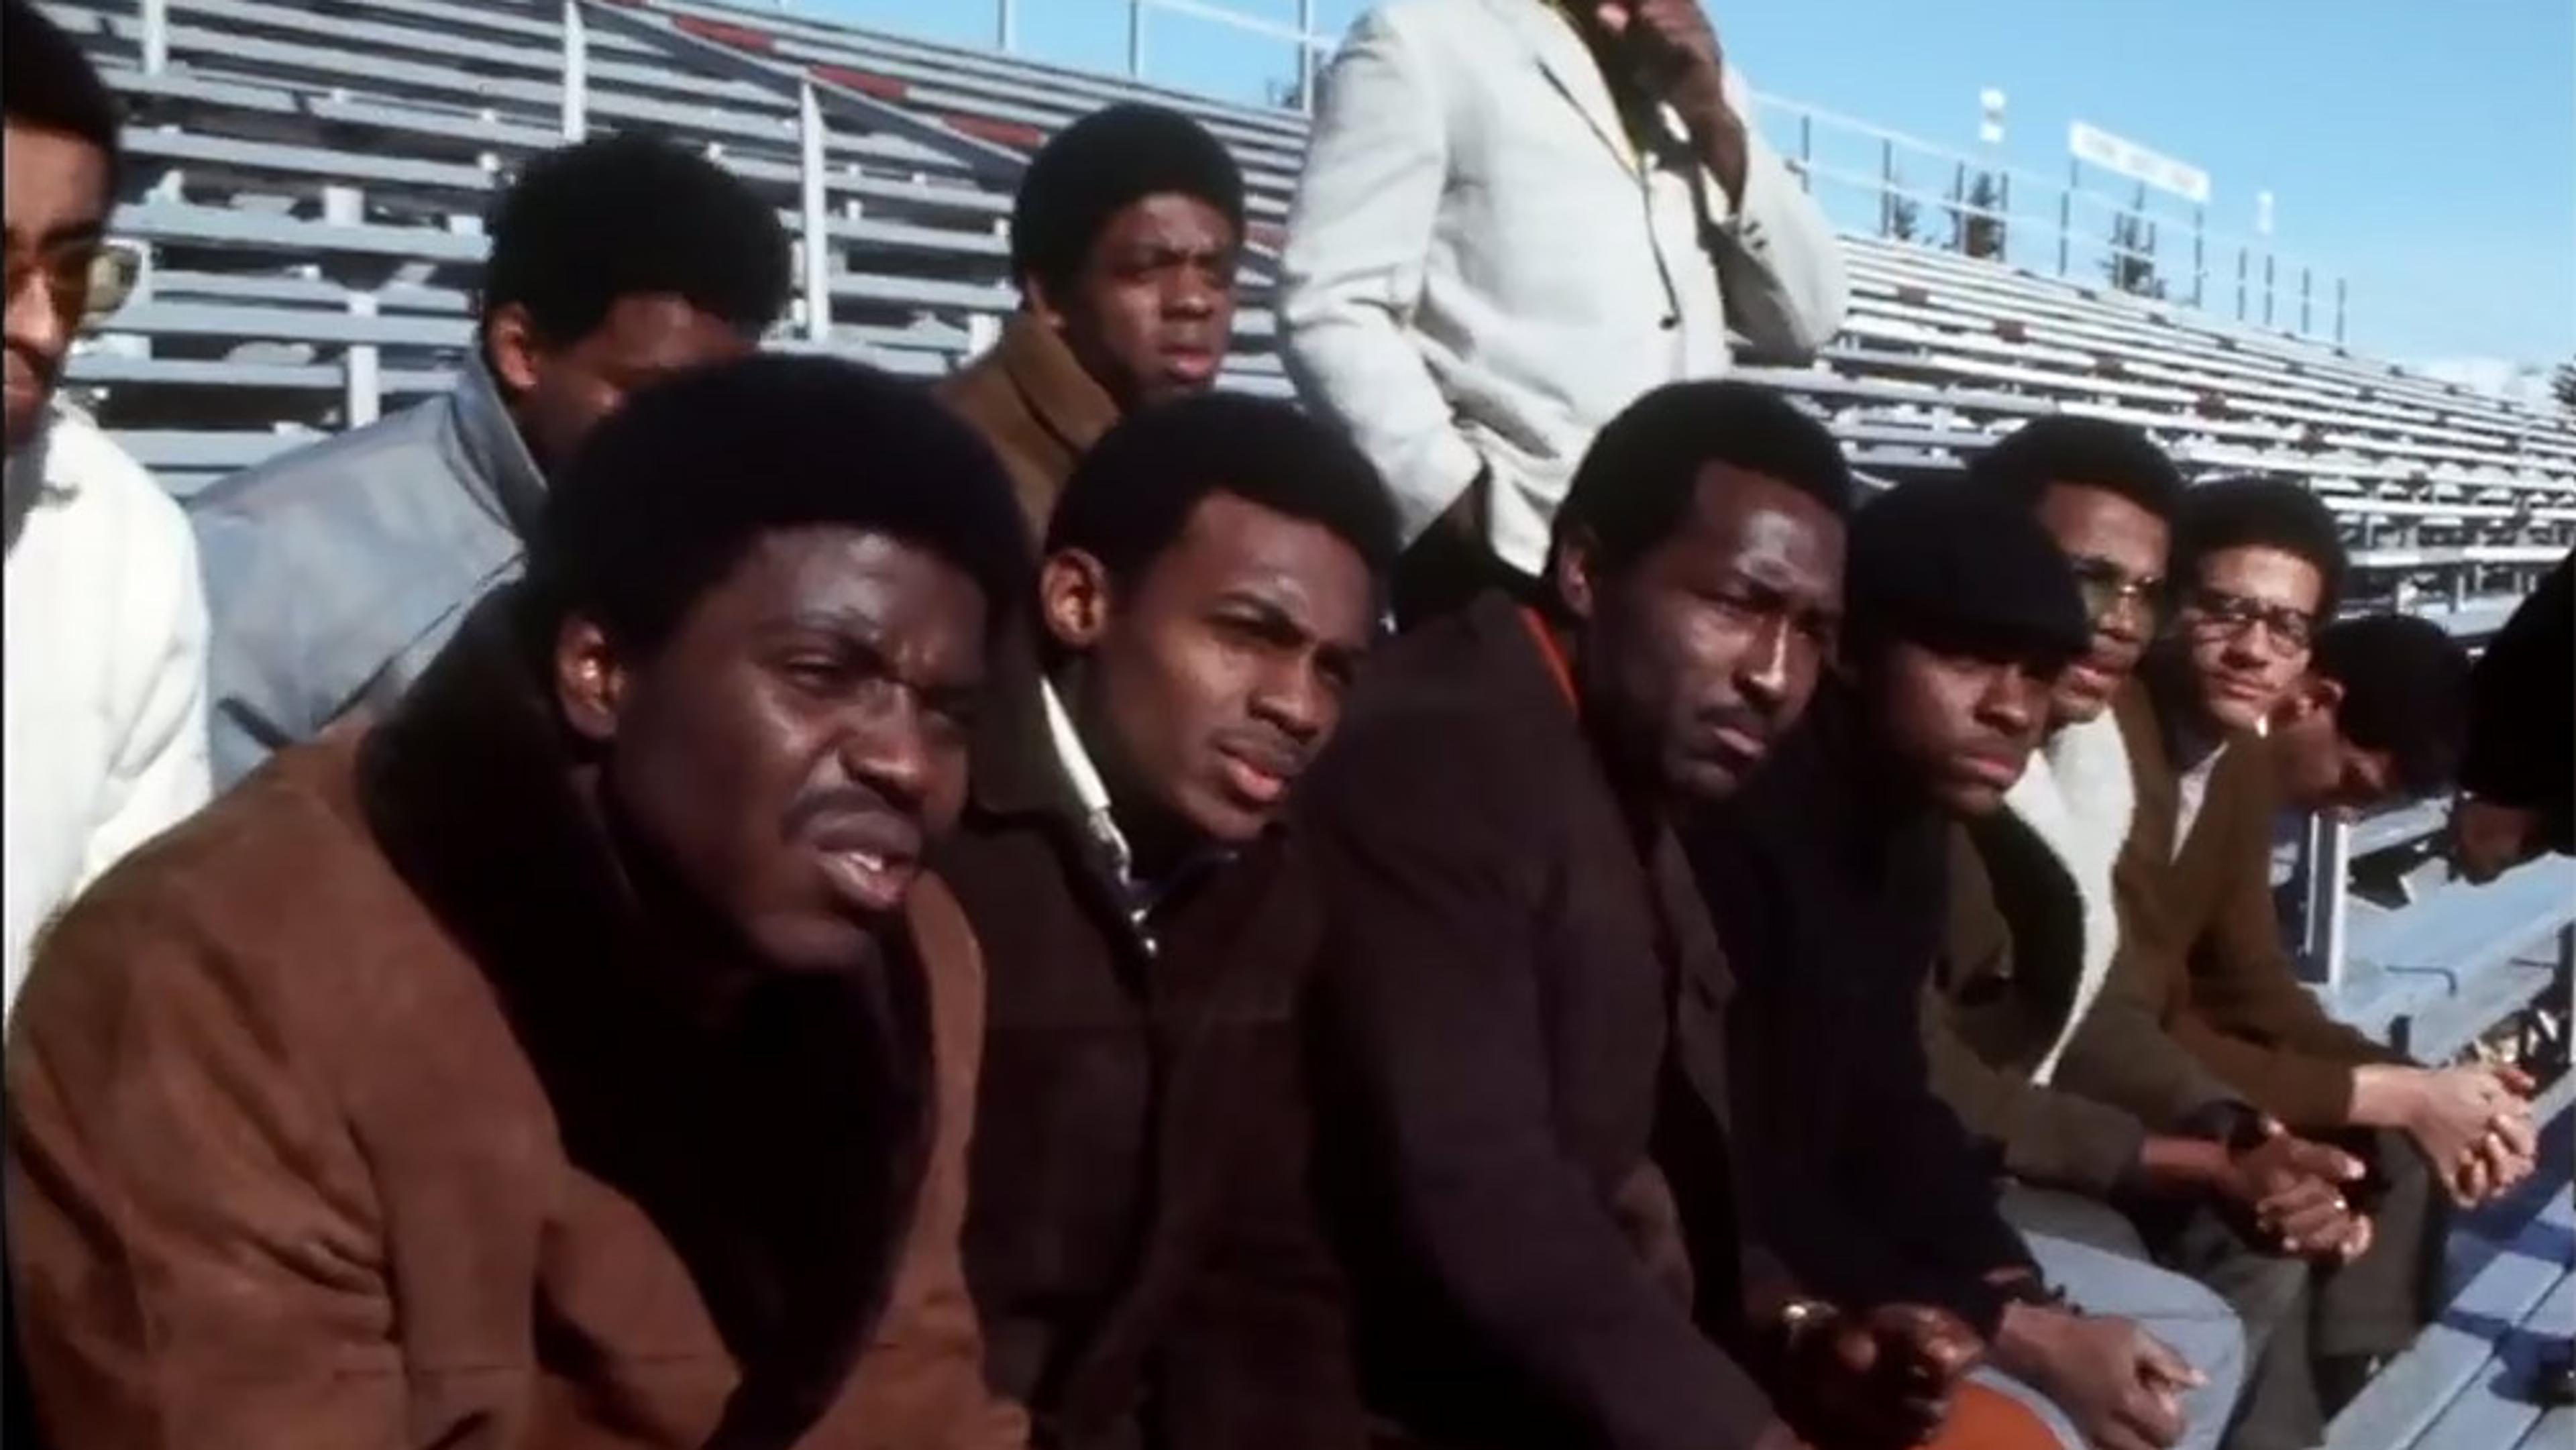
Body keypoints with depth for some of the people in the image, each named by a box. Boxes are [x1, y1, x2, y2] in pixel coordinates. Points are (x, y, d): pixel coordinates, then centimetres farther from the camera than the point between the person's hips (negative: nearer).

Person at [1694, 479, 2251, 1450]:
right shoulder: (1734, 824, -26)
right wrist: (2011, 1331, -18)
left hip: (1834, 1240, 10)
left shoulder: (1910, 824, 5)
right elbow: (1733, 1188, -26)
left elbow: (1889, 1106, 11)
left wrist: (2018, 1292, -5)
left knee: (2195, 1334, 15)